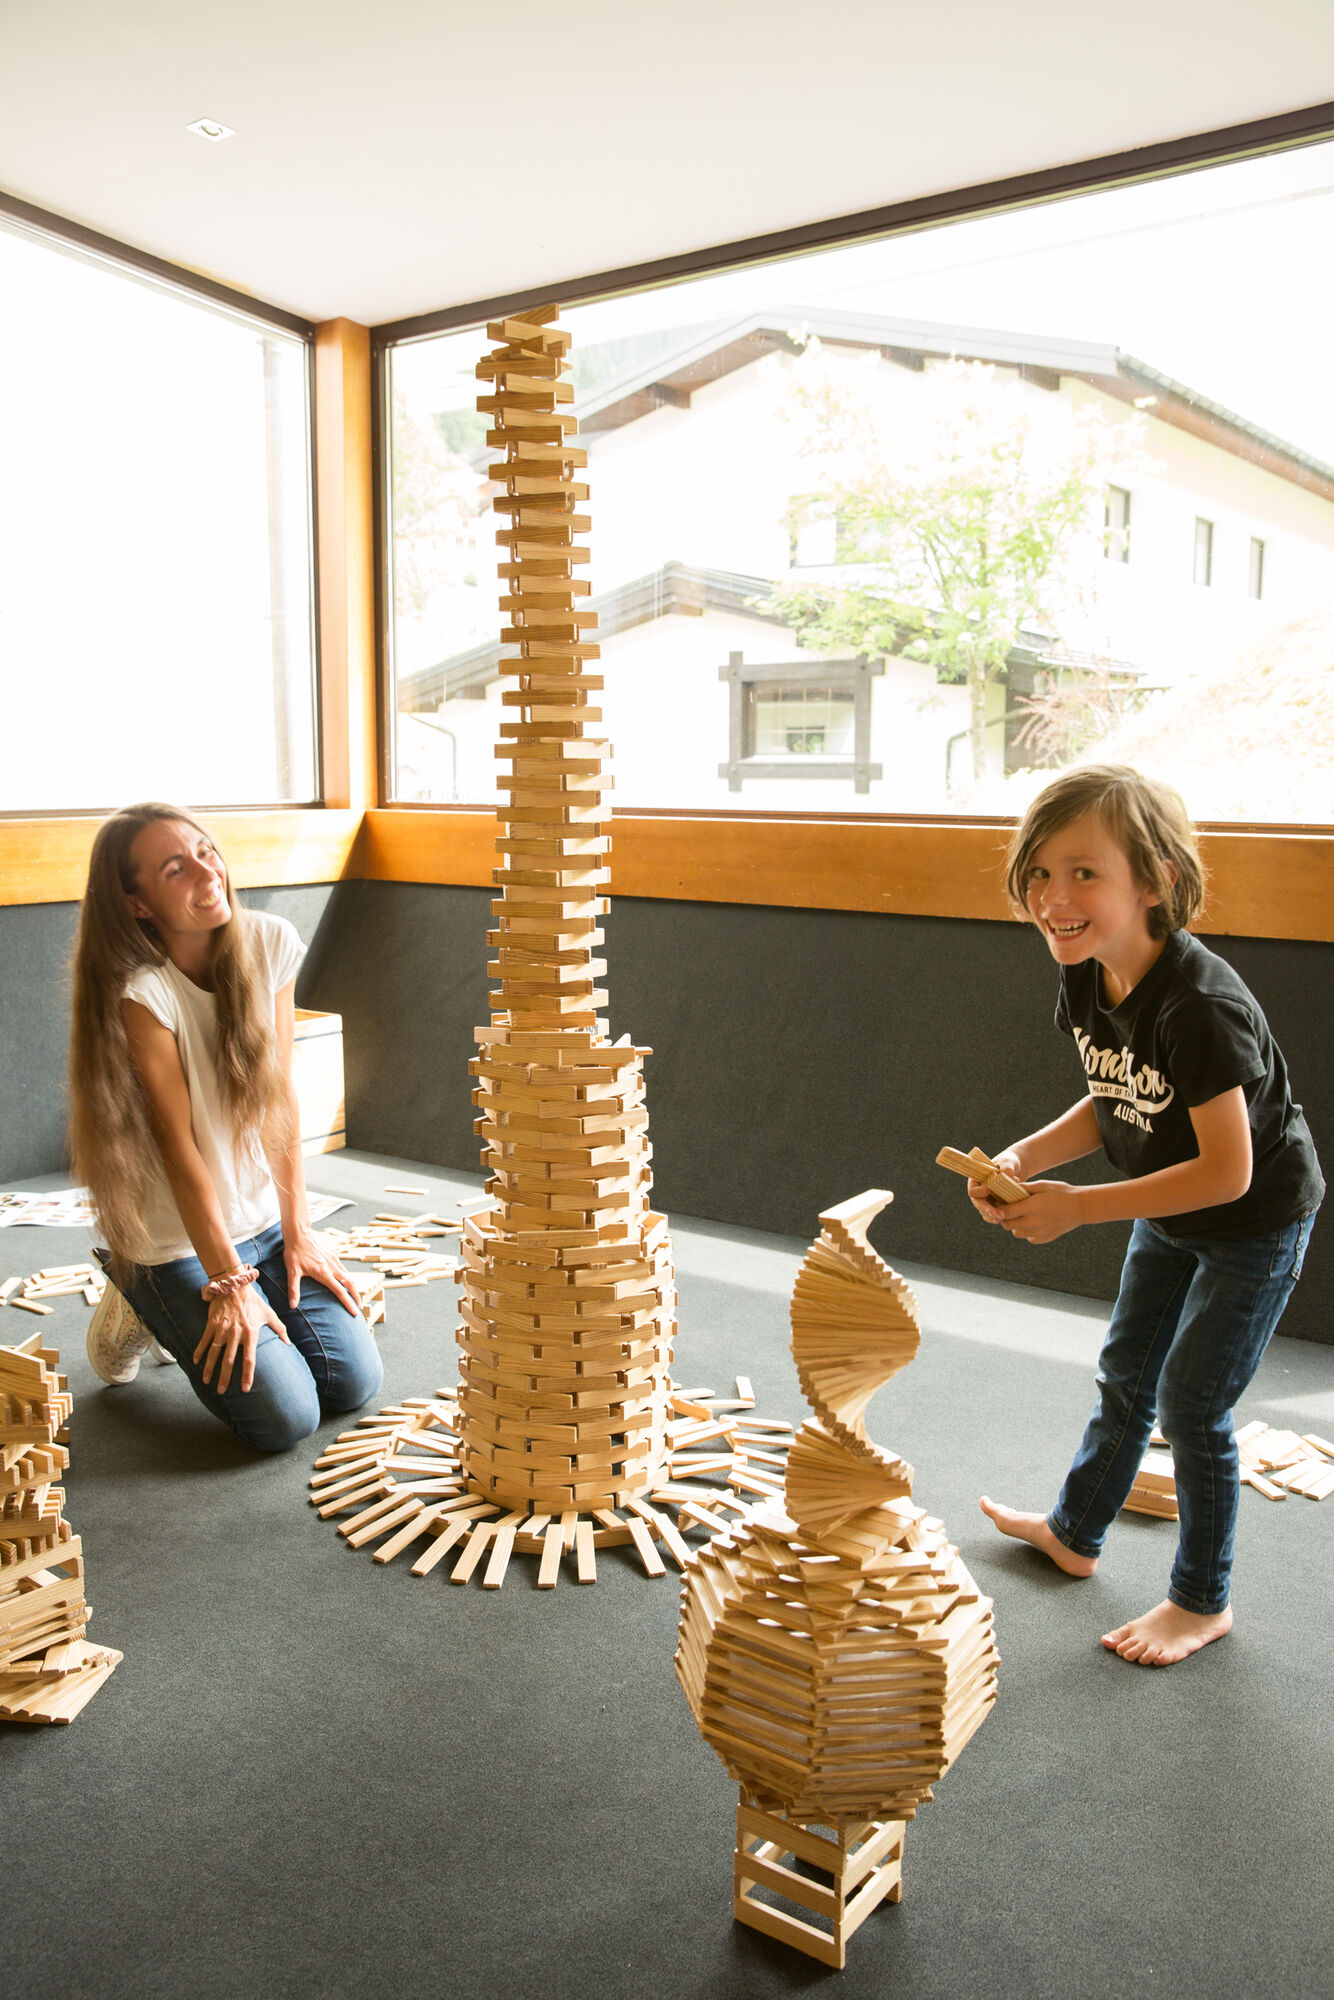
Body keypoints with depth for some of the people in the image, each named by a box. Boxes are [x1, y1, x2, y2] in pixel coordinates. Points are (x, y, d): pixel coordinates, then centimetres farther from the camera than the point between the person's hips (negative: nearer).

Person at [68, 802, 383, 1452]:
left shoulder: (270, 942, -8)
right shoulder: (139, 991, -22)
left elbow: (281, 1094, -2)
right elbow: (178, 1142, -19)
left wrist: (297, 1230, -1)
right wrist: (230, 1283, -16)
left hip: (265, 1215, 5)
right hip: (177, 1237, -5)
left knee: (354, 1383, 2)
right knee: (286, 1419, -9)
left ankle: (192, 1313, 24)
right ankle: (145, 1309, 15)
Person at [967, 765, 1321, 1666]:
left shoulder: (1199, 1006, -36)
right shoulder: (1089, 981, -12)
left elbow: (1226, 1172, -31)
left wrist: (1076, 1207, -29)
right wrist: (1024, 1160, -14)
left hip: (1256, 1221, -7)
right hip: (1172, 1214, 8)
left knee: (1192, 1406, 3)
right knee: (1126, 1376, 20)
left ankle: (1204, 1600, 25)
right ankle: (1074, 1534, 41)